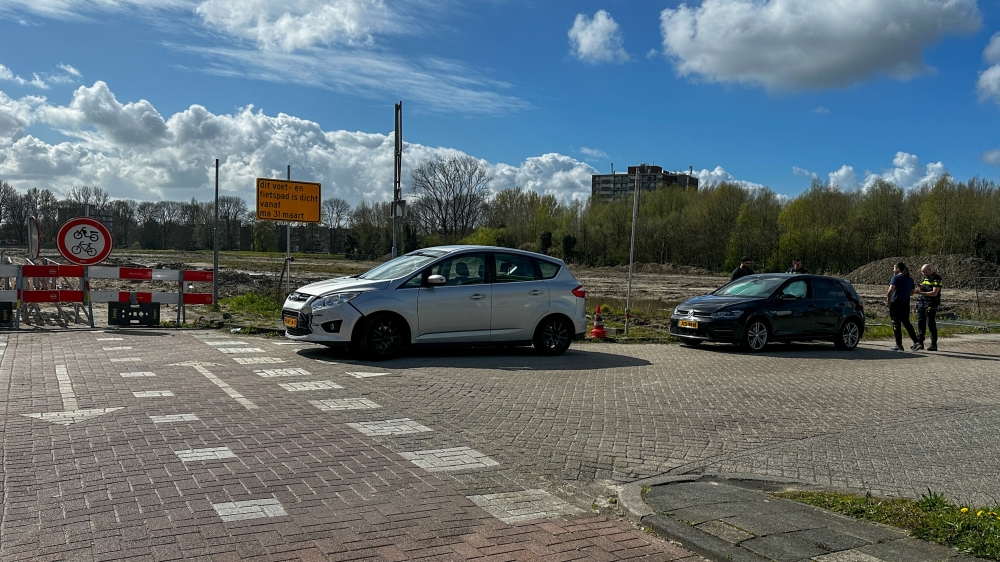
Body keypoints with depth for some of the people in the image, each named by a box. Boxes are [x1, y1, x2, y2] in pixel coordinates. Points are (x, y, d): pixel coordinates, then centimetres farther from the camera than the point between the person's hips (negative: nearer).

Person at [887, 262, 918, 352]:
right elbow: (912, 292, 19)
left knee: (896, 324, -1)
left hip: (896, 303, -7)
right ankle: (916, 342, 16)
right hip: (906, 304, 7)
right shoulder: (910, 279, 13)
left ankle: (899, 345, -1)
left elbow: (891, 290, -21)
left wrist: (888, 300, -10)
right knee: (906, 322, 18)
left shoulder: (896, 278, -9)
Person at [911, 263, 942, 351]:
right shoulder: (925, 278, 15)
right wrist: (919, 288, -2)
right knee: (920, 323, 7)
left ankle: (934, 345, 3)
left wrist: (921, 293, -24)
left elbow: (934, 293, -18)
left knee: (931, 324, -4)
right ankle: (919, 342, 11)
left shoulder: (936, 279, -9)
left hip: (931, 305, -7)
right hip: (921, 303, 7)